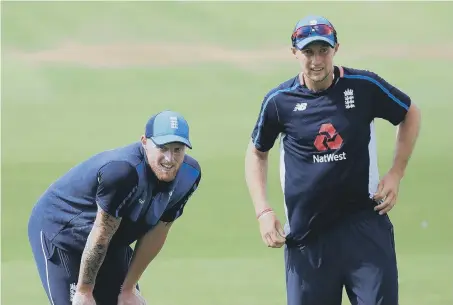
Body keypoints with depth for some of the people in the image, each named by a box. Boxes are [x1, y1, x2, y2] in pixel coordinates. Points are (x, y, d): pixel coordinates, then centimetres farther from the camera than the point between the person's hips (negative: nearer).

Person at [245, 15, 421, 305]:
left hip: (364, 221, -1)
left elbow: (410, 114, 13)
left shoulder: (364, 86, -4)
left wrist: (396, 174, 6)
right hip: (305, 228, 1)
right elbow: (257, 153, 14)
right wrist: (263, 212, 4)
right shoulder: (279, 100, -2)